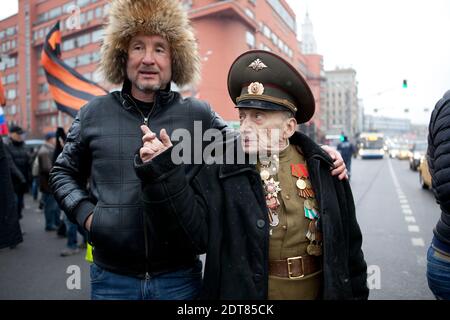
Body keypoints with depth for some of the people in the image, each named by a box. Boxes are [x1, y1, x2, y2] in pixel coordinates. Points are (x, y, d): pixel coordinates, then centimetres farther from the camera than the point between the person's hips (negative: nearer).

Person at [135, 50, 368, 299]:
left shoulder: (321, 167, -5)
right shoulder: (220, 170, -10)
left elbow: (347, 240, 2)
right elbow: (195, 229, -21)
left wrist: (356, 293, 7)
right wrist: (163, 173, -30)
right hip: (243, 290, -1)